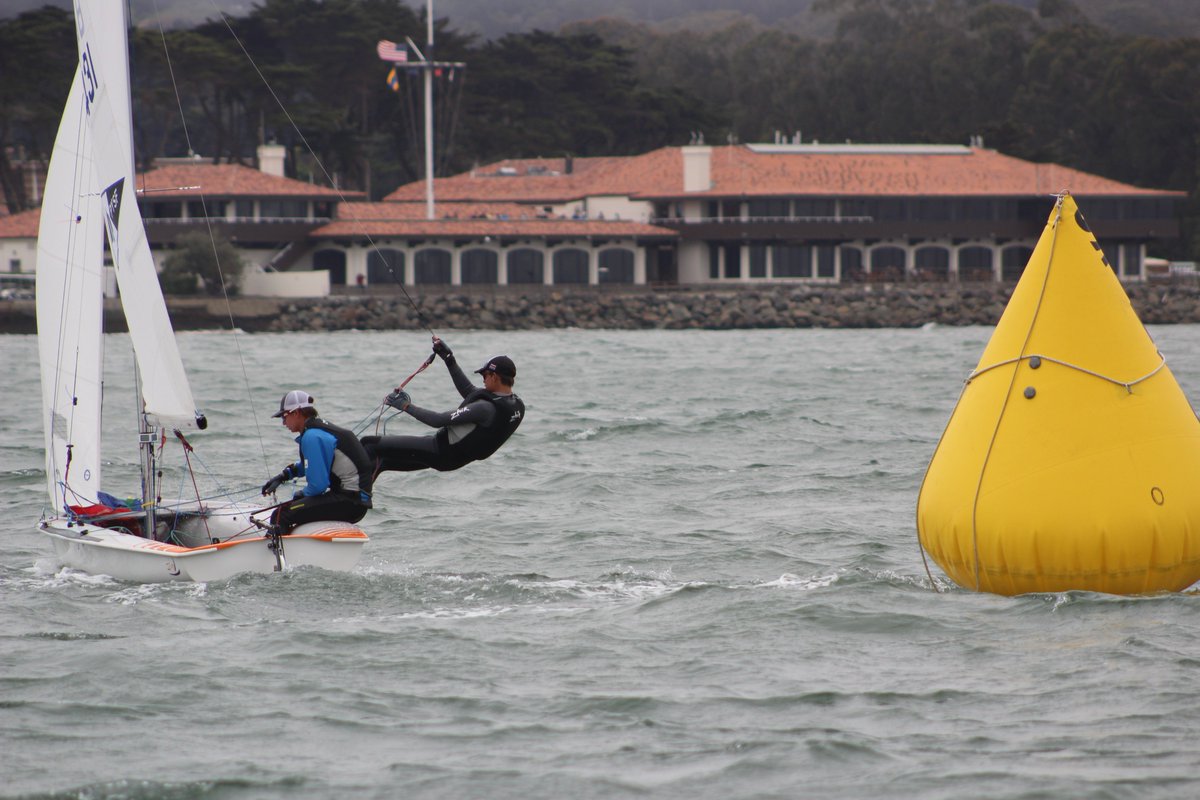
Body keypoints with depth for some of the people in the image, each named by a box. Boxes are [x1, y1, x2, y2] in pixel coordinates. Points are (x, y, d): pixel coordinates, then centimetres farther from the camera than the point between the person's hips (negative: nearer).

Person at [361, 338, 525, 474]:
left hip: (442, 452, -10)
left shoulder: (486, 408, -30)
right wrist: (449, 358, 14)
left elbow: (439, 420, -27)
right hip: (457, 458, 10)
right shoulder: (517, 406, -2)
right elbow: (469, 391, 12)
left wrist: (406, 406, -15)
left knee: (369, 445, -7)